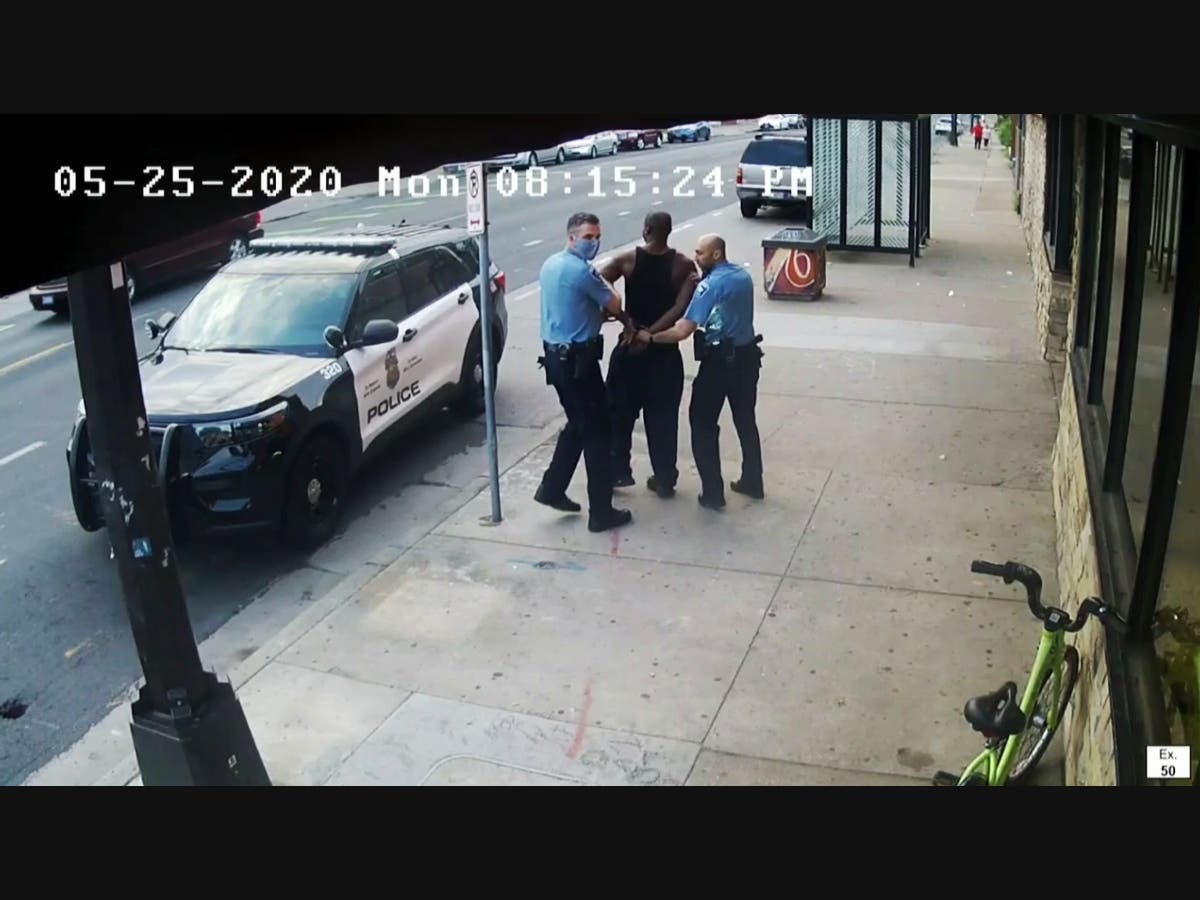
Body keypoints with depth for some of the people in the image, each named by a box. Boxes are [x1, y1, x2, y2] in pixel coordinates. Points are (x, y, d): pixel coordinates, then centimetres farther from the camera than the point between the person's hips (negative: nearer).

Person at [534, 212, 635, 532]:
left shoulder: (550, 265, 11)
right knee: (598, 432, 0)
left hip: (556, 355, 9)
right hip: (578, 360, -9)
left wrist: (610, 315, 11)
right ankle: (601, 512, 5)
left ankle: (552, 489, 25)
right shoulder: (582, 270, -19)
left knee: (578, 425, 23)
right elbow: (614, 305, -7)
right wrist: (604, 282, 12)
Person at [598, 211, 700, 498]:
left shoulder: (627, 260, -8)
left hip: (629, 347, -1)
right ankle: (665, 479, 15)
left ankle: (618, 471, 20)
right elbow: (680, 308, -16)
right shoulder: (684, 265, -7)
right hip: (664, 350, 1)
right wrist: (650, 333, -14)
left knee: (620, 412, 14)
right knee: (663, 417, 10)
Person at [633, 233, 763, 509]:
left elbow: (683, 331, -22)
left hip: (720, 362, -8)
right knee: (746, 420, 18)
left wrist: (650, 337, -12)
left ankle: (713, 493, 3)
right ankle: (752, 482, 28)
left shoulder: (710, 285, -18)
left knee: (703, 425, 3)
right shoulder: (744, 276, 7)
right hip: (747, 356, 8)